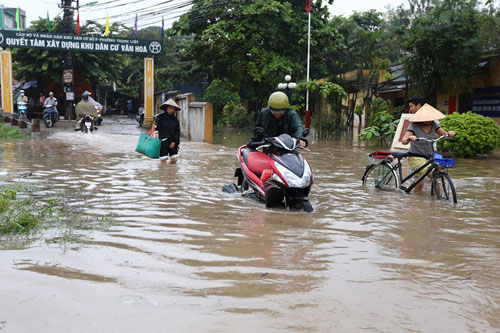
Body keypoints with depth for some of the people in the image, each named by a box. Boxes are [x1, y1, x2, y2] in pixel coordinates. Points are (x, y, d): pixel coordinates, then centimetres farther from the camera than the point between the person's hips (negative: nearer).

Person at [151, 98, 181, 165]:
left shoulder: (175, 119, 6)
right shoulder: (160, 117, -4)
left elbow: (178, 131, 5)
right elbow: (157, 126, -14)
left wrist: (174, 142, -5)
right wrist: (155, 127, -38)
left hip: (173, 143, 4)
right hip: (163, 142, -4)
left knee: (174, 159, 2)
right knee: (163, 160, -4)